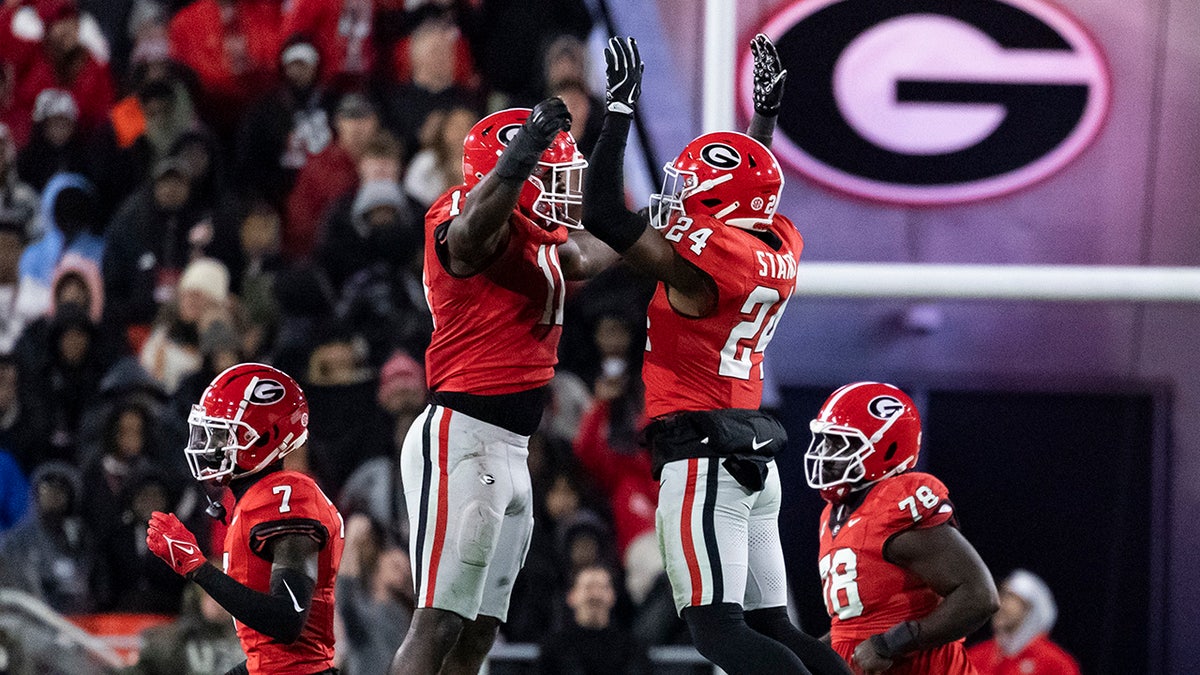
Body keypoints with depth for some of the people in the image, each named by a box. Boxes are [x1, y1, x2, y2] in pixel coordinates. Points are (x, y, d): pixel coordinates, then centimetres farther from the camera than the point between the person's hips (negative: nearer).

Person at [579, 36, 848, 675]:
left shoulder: (705, 256, -14)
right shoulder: (781, 250, 9)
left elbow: (603, 214, -15)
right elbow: (754, 193, 33)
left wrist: (620, 105, -11)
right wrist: (768, 111, 40)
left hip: (702, 458, -9)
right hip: (755, 458, 9)